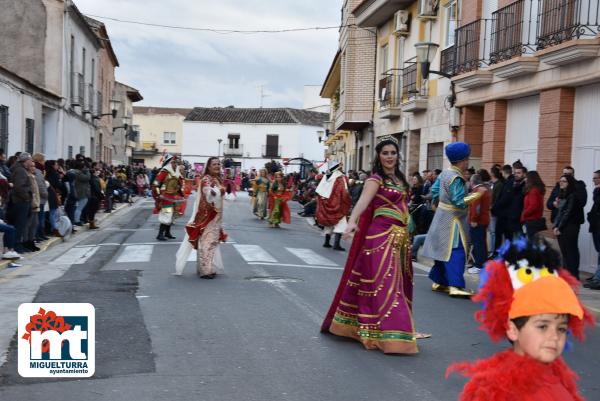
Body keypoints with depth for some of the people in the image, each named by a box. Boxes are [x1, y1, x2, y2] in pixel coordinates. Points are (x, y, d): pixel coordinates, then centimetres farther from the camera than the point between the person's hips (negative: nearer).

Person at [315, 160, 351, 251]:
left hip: (325, 203, 7)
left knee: (329, 223, 21)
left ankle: (327, 242, 27)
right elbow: (344, 192, -19)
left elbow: (319, 191, 8)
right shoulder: (340, 177, -12)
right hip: (337, 204, -7)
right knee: (341, 223, -6)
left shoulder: (326, 176, 6)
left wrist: (322, 202, 15)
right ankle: (336, 244, -19)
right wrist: (348, 202, -7)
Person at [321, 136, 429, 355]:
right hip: (381, 236, -9)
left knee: (398, 283, 14)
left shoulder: (400, 179, 15)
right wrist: (352, 222, -42)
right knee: (384, 282, -9)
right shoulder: (376, 179, -9)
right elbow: (363, 200, -26)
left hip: (400, 237, 9)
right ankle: (387, 333, -5)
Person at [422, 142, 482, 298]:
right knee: (456, 252, -10)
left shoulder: (445, 173, 6)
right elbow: (459, 201, -23)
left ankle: (439, 281, 23)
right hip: (453, 219, -10)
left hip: (442, 216, 10)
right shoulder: (456, 179, -21)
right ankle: (455, 285, -14)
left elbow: (434, 191, 14)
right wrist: (476, 195, -15)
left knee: (444, 250, 16)